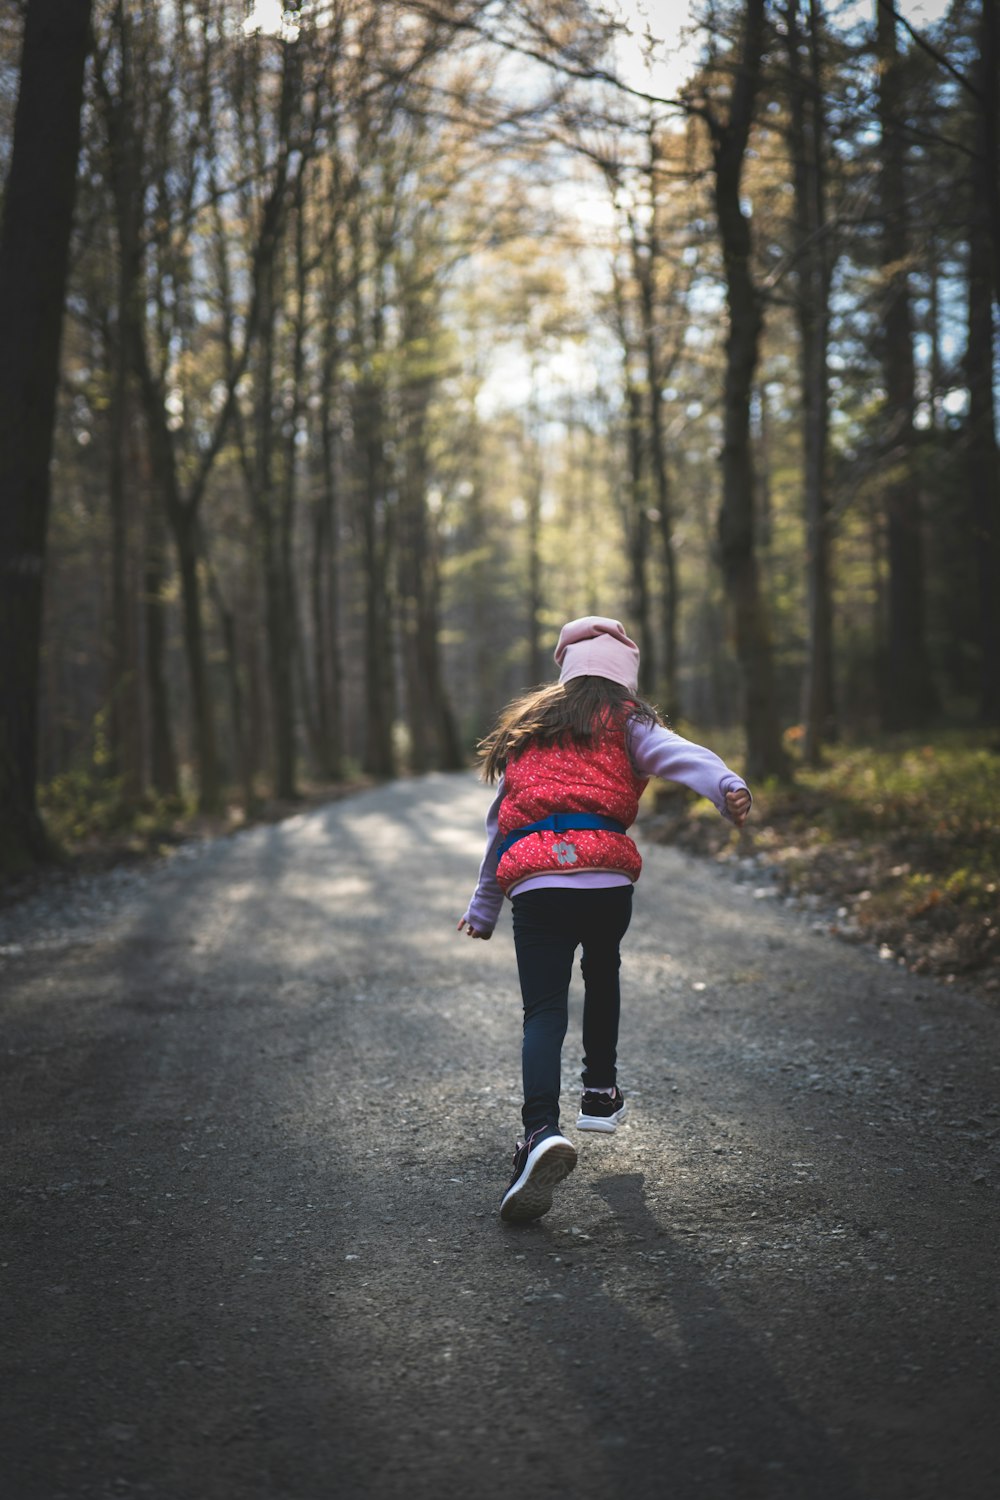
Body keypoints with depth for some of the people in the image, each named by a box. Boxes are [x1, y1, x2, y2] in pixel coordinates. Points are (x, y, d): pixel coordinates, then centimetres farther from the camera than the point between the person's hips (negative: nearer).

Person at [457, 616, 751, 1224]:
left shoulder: (526, 725, 27)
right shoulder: (623, 720, 14)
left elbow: (501, 821, 32)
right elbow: (675, 753, -9)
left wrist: (484, 909, 40)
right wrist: (728, 786, -28)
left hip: (532, 883, 1)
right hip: (605, 876, -1)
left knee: (545, 1010, -3)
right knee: (603, 966, 29)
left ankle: (543, 1131, -26)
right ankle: (600, 1093, 36)